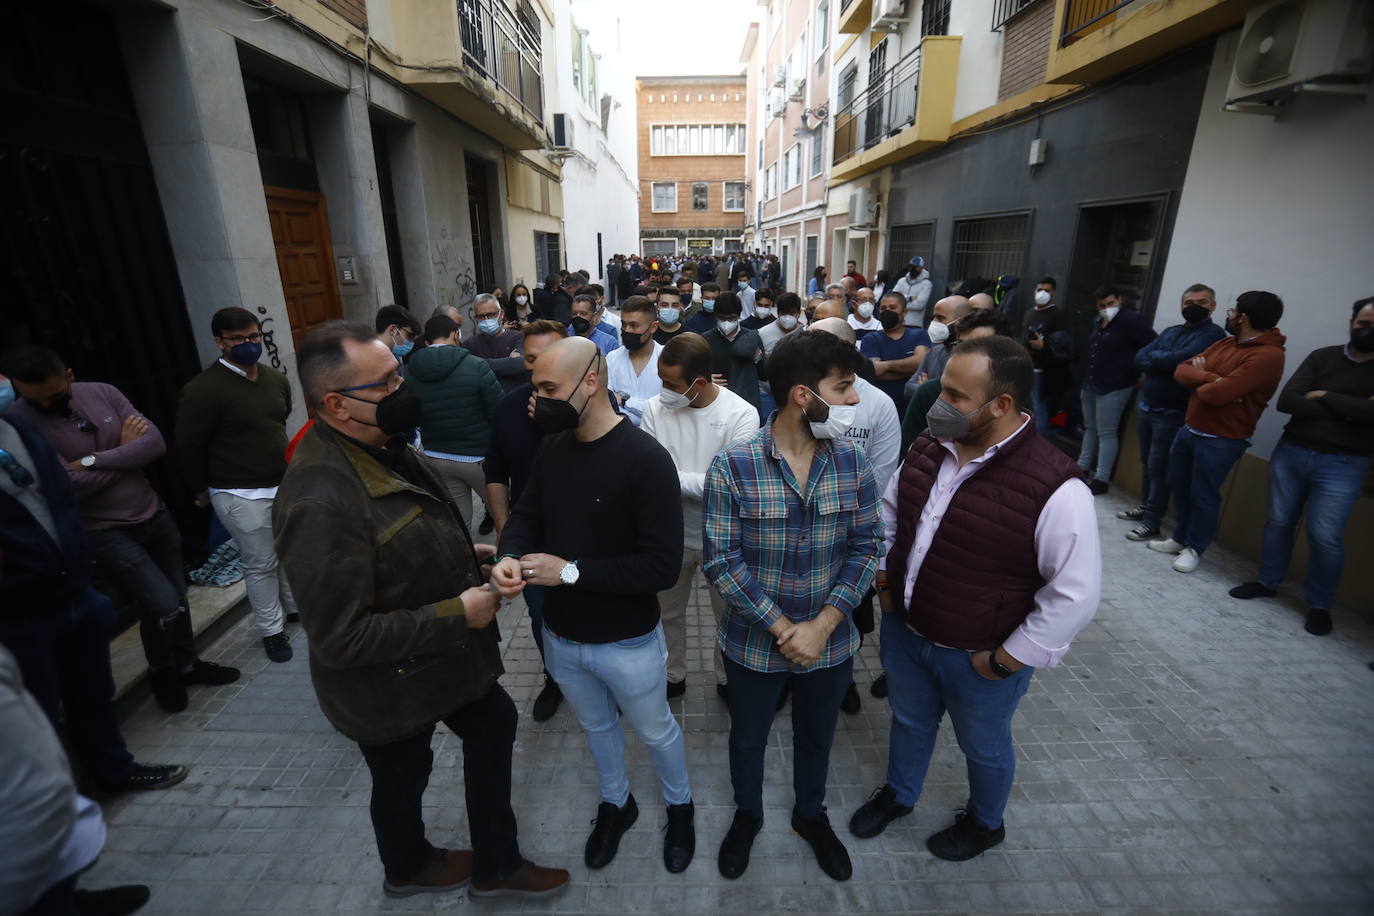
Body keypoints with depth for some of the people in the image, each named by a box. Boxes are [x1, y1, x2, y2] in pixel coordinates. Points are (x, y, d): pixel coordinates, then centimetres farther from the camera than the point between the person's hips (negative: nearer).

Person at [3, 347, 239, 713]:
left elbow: (155, 442, -10)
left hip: (153, 515, 5)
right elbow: (68, 486, -22)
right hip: (104, 532, -4)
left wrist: (94, 460, -19)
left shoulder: (103, 393, -3)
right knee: (163, 604, -9)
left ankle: (187, 664, 38)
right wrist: (124, 452, -11)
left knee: (177, 597, 15)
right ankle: (160, 673, 21)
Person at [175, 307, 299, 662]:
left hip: (284, 484, 6)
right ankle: (272, 631, 22)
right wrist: (204, 490, 1)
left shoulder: (277, 379, 4)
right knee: (260, 565, 5)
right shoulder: (203, 390, -16)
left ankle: (295, 606, 40)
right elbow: (188, 447, -9)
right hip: (241, 495, -6)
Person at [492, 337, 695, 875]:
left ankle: (679, 806, 51)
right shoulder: (553, 449, -4)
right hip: (560, 635, 6)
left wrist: (571, 570, -27)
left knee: (654, 731, 21)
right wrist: (510, 557, -17)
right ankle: (615, 804, 56)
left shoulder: (646, 460, -25)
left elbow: (663, 567, -27)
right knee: (596, 726, 28)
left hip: (627, 643, -5)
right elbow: (526, 515, 6)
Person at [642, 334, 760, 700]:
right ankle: (672, 676, 49)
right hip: (671, 533, 2)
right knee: (668, 613, 22)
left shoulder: (741, 415, -20)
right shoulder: (656, 408, -13)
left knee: (729, 615, 20)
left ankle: (727, 679, 48)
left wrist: (670, 476, -26)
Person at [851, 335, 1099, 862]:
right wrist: (884, 581, 4)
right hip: (903, 631, 5)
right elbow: (889, 512, 8)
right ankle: (897, 794, 56)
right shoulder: (928, 449, -9)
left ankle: (985, 823, 55)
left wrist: (1006, 661, -16)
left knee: (983, 746, 24)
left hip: (978, 657, -4)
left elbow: (1076, 594, -22)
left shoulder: (1054, 488, -28)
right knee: (909, 721, 28)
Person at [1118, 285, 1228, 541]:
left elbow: (1180, 359, -24)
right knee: (1147, 462, 15)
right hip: (1145, 406, 7)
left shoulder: (1213, 334, -10)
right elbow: (1139, 358, 4)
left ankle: (1152, 523, 4)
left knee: (1159, 467, -4)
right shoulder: (1170, 332, 14)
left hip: (1172, 414, -7)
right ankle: (1146, 506, 28)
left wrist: (1154, 358, -5)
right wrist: (1165, 361, -14)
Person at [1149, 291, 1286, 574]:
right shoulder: (1225, 343, 9)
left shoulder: (1267, 355, -19)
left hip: (1221, 440, -8)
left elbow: (1217, 393, -27)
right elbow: (1182, 371, 3)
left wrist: (1198, 382, -5)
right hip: (1189, 428, 8)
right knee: (1179, 486, 17)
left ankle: (1195, 548, 22)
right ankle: (1181, 538, 34)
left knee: (1203, 496, 4)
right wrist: (1210, 377, -16)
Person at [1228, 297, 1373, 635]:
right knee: (1279, 521, 11)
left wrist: (1324, 397, -10)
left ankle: (1319, 604, 14)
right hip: (1290, 452, 2)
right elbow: (1286, 401, -10)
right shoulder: (1322, 357, 3)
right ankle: (1267, 582, 26)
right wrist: (1346, 411, -13)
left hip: (1342, 464, -2)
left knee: (1325, 536, -2)